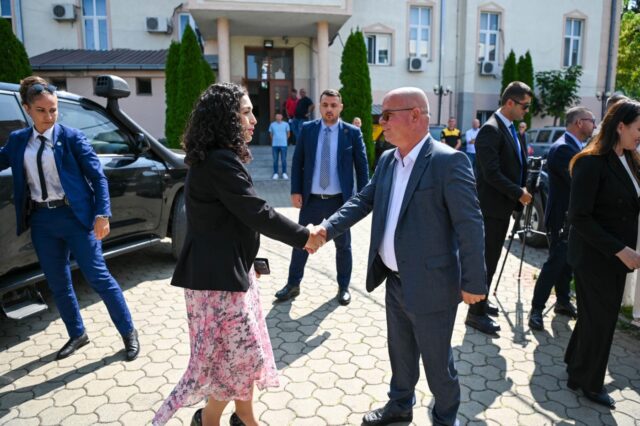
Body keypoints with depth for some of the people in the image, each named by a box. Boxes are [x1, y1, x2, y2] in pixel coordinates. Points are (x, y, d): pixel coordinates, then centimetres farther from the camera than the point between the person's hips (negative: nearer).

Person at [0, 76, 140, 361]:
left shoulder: (71, 137, -6)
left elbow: (97, 176, -8)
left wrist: (102, 214, -16)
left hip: (75, 216, -5)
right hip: (42, 220, 5)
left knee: (98, 277, -1)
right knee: (57, 284, 13)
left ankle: (129, 333, 13)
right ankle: (77, 335, 32)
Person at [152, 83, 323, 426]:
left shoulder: (214, 159, 12)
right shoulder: (221, 161, -21)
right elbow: (257, 213, -23)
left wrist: (246, 264, 22)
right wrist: (303, 237, -11)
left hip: (226, 267, 10)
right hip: (219, 274, -10)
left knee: (241, 350, 19)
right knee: (240, 353, 4)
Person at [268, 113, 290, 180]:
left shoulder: (286, 124, 0)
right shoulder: (272, 125, 1)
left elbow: (288, 133, 12)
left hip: (283, 145, -1)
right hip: (275, 145, 1)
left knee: (284, 160, 1)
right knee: (275, 160, 5)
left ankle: (284, 173, 11)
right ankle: (275, 173, 13)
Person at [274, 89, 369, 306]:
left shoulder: (352, 132, -3)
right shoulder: (307, 129, 2)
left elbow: (362, 166, 0)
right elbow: (297, 163, 4)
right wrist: (295, 191, -4)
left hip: (340, 200, -1)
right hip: (311, 199, 1)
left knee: (343, 245, 12)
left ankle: (343, 287, 29)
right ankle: (293, 285, 26)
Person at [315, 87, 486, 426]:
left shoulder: (448, 161, -18)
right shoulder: (387, 160, 6)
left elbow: (470, 224, -18)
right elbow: (363, 201, 9)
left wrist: (473, 282, -17)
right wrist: (326, 228, -5)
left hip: (430, 285, -7)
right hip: (395, 282, 7)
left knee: (437, 362, 13)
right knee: (400, 352, 25)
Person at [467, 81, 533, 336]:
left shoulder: (510, 128, 13)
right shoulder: (491, 129, -17)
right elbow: (491, 173, -24)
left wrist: (521, 191, 5)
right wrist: (518, 193, -16)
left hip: (503, 205, 9)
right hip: (491, 206, -9)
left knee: (491, 259, 17)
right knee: (486, 260, -3)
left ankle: (480, 303, 30)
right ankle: (475, 313, 7)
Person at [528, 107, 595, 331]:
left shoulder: (574, 146, 12)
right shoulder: (562, 148, -20)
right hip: (562, 218, -9)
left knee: (566, 262, 18)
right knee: (555, 263, -5)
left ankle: (563, 302, 31)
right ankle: (536, 309, 4)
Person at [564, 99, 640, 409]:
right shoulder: (592, 162, -17)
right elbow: (579, 217, -21)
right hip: (594, 256, -7)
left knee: (598, 315, 19)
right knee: (600, 318, 6)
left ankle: (577, 365, 39)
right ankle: (588, 382, 26)